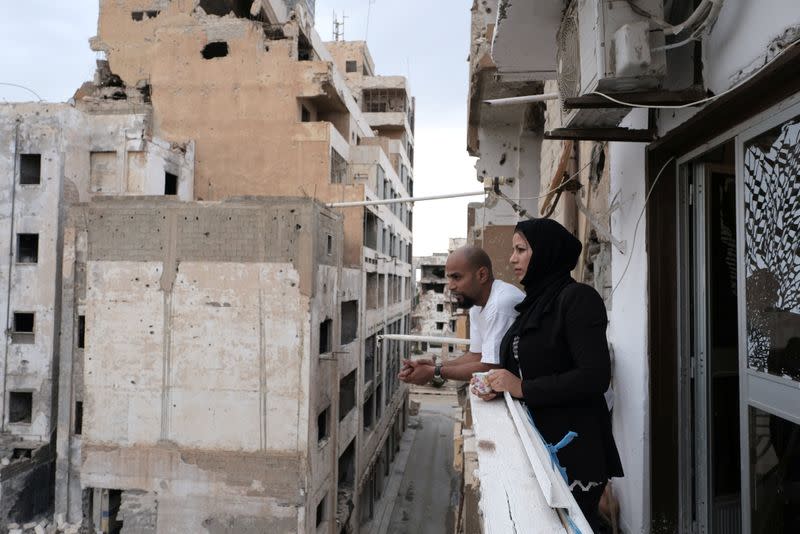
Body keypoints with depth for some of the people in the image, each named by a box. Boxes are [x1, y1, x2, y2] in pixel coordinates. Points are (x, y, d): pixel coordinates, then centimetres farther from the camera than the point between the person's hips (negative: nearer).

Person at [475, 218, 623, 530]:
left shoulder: (577, 298, -13)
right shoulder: (533, 302, 12)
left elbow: (595, 376, -21)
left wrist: (523, 388, -19)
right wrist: (498, 386, 1)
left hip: (572, 449, -8)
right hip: (535, 441, 8)